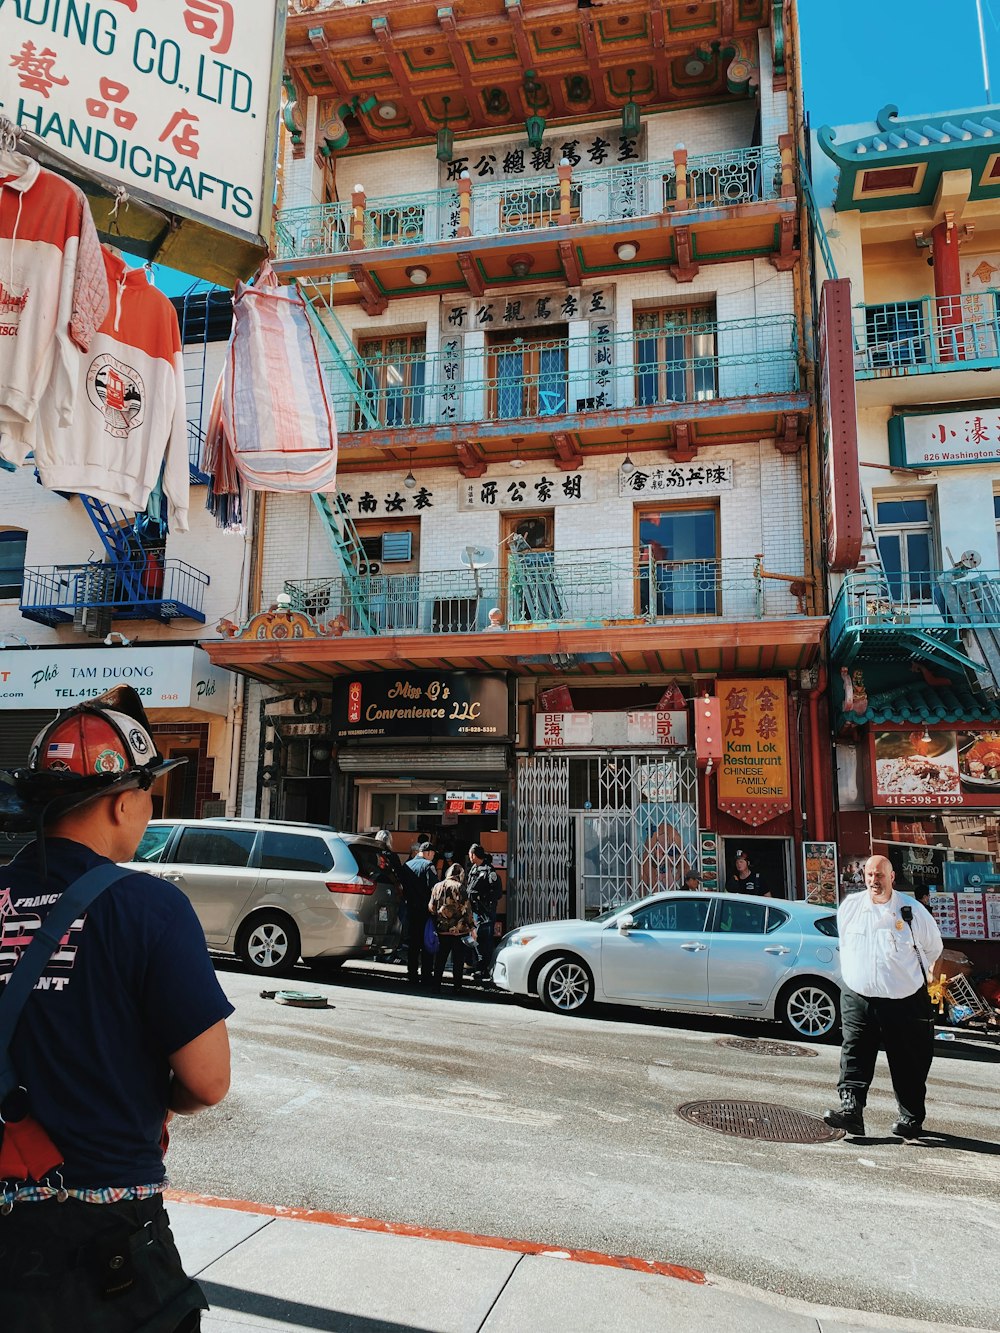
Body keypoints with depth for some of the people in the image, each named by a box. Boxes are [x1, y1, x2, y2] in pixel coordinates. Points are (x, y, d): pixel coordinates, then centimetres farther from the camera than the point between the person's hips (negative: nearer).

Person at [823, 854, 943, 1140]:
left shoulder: (912, 911, -6)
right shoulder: (849, 907, 0)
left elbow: (933, 948, 12)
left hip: (904, 1002, -1)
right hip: (857, 998, 2)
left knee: (909, 1063, 8)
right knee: (854, 1056, -7)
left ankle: (911, 1118, 23)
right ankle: (850, 1109, -9)